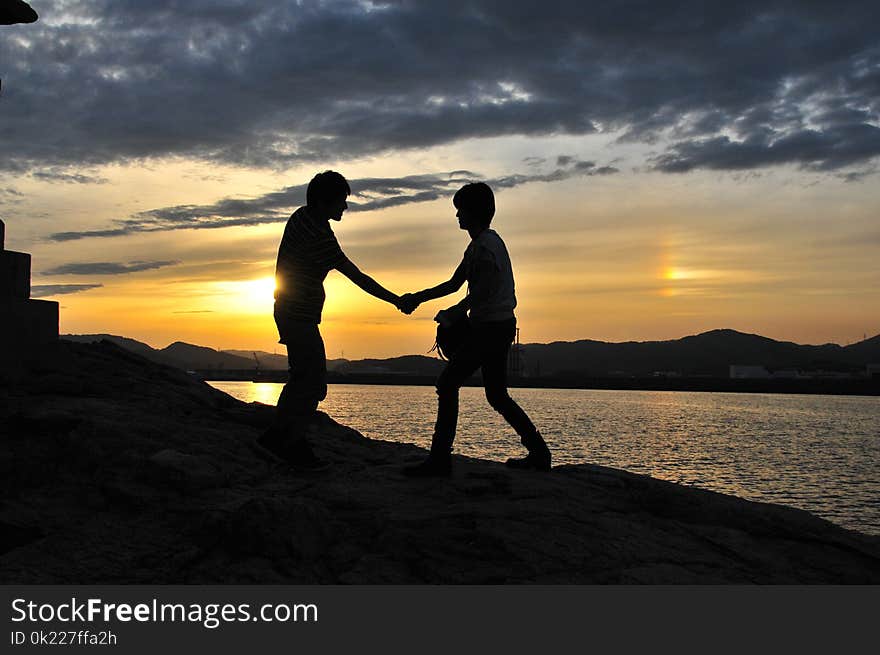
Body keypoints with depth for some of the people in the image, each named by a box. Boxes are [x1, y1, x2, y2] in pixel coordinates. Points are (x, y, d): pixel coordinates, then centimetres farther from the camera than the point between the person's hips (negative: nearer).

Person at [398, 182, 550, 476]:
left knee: (447, 384, -10)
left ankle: (440, 458, -10)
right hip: (499, 326, 11)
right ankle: (539, 453, 18)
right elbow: (454, 284, 23)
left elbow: (485, 287, -25)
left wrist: (456, 311, -14)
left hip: (491, 327, -11)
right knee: (497, 396, 15)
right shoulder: (482, 243, 21)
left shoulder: (485, 243, -12)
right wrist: (417, 298, 16)